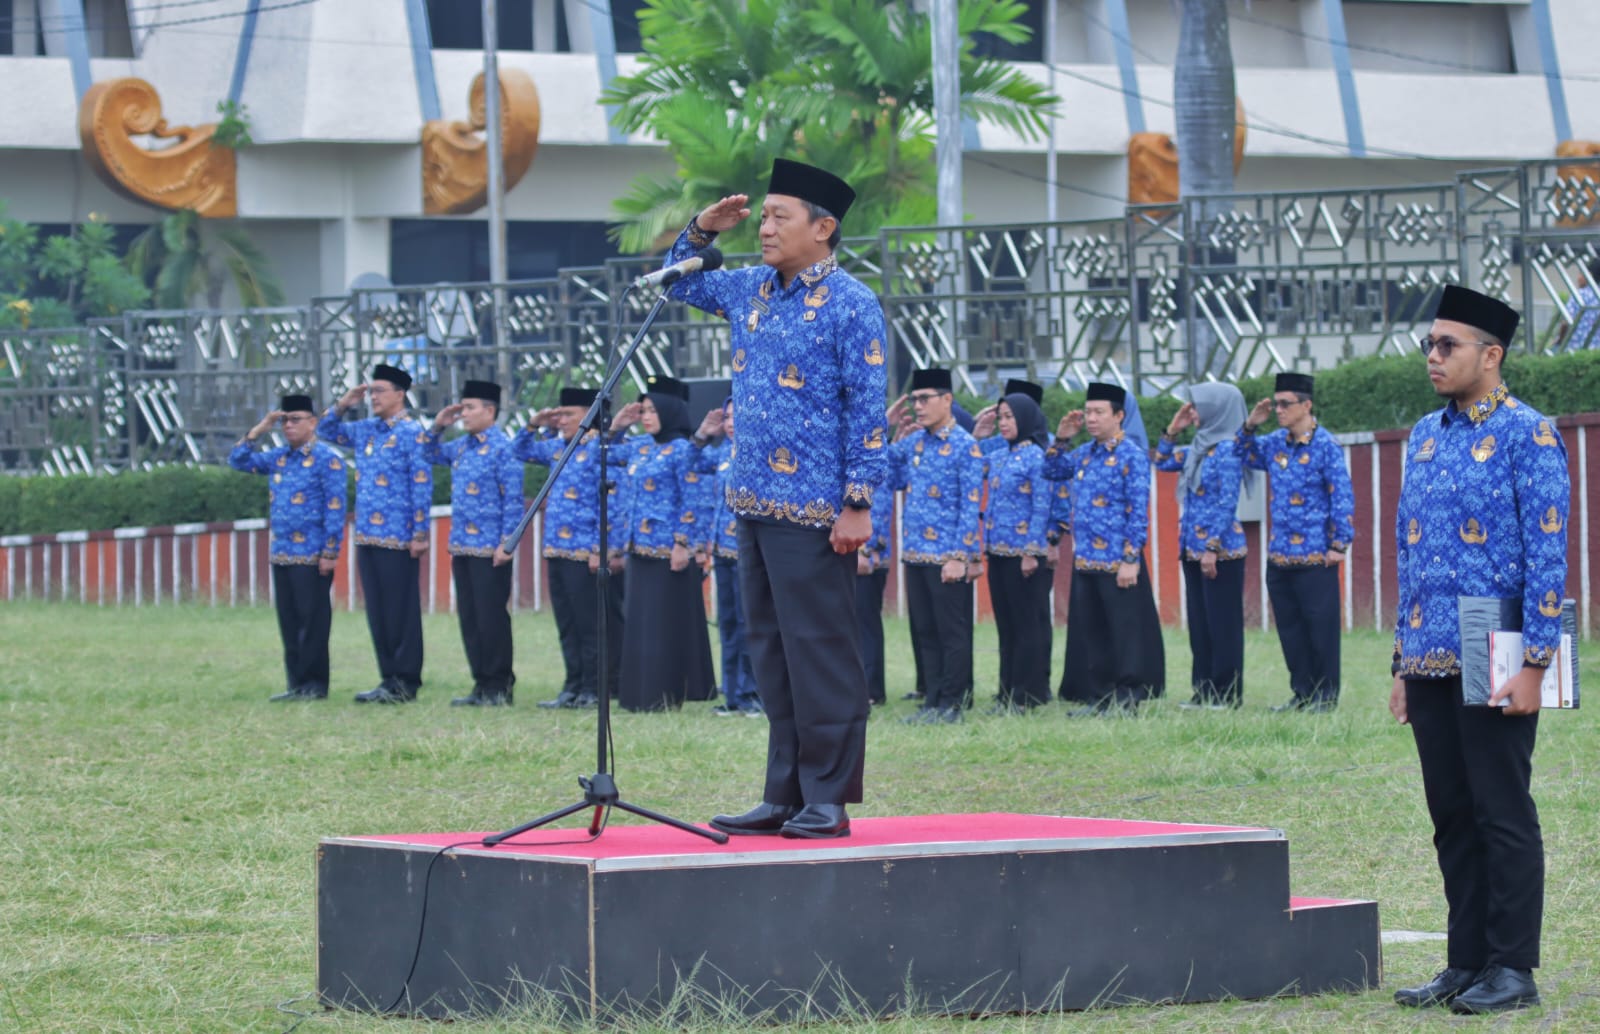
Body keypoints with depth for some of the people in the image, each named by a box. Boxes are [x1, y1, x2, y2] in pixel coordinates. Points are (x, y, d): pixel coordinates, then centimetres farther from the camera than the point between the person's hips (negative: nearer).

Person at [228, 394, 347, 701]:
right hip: (281, 555, 7)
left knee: (312, 622, -3)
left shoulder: (326, 460, -7)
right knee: (289, 622, 8)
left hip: (312, 557, -7)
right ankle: (297, 683, 13)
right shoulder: (278, 457, 14)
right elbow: (238, 461, 18)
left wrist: (330, 552, -15)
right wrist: (259, 430, 7)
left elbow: (336, 509, -11)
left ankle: (314, 684, 2)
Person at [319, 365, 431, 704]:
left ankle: (405, 682, 1)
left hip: (398, 539, -8)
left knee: (401, 611, -3)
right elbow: (326, 431, 27)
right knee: (377, 611, 9)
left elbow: (421, 486, -11)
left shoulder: (412, 434, -8)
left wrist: (420, 534, -15)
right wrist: (343, 405, 8)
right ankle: (389, 678, 14)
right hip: (367, 536, 8)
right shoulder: (365, 431, 14)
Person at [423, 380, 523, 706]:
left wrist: (507, 543, -17)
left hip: (490, 549, -8)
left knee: (491, 617, -3)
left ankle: (499, 688, 4)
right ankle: (482, 685, 15)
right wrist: (437, 426, 13)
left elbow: (513, 500, -13)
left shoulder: (502, 448, -11)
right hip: (462, 546, 8)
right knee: (469, 618, 9)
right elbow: (431, 455, 31)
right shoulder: (462, 446, 13)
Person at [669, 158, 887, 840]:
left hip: (815, 511, -8)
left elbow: (867, 410, -12)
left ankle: (828, 801, -1)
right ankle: (784, 796, 15)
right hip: (756, 502, 8)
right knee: (772, 654, 10)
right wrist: (703, 229, 9)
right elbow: (678, 284, 28)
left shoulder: (849, 304, -9)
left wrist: (858, 503, -16)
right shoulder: (750, 290, 12)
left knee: (819, 654, -5)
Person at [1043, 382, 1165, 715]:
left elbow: (1139, 512, -13)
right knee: (1089, 632, 11)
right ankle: (1096, 696, 18)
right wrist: (1061, 439, 11)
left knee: (1126, 631, -1)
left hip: (1117, 563, -8)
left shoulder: (1132, 457, -10)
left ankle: (1127, 698, 3)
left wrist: (1131, 560, -17)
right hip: (1085, 561, 8)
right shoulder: (1084, 454, 12)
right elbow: (1052, 472, 27)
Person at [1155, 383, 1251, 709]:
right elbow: (1162, 462, 27)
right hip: (1193, 549, 9)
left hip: (1221, 550, -9)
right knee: (1199, 623, 10)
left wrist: (1212, 548, -19)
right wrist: (1173, 430, 13)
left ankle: (1227, 694, 1)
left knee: (1222, 623, -3)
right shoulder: (1199, 447, 13)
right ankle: (1204, 691, 15)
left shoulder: (1227, 448, -12)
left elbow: (1228, 503, -17)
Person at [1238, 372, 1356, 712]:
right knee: (1289, 627, 10)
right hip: (1280, 554, 7)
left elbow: (1343, 497, -10)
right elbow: (1246, 457, 26)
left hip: (1316, 556, -7)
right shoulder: (1276, 443, 9)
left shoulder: (1325, 446, -9)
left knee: (1320, 626, -1)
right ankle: (1302, 693, 17)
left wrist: (1340, 544, -12)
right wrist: (1250, 426, 8)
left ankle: (1326, 695, 6)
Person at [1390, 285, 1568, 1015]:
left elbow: (1548, 556, -12)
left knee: (1504, 815, -2)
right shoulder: (1426, 436, 13)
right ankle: (1467, 962, 16)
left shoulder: (1527, 435, -7)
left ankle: (1512, 969, 3)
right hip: (1431, 665, 7)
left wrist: (1533, 664, -17)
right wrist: (1403, 663, 15)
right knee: (1452, 817, 10)